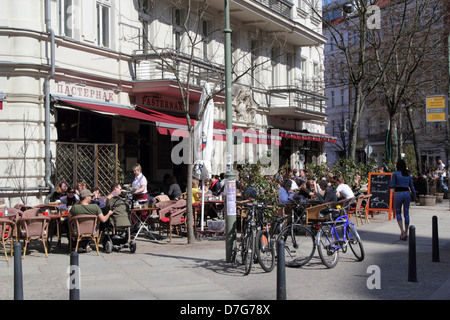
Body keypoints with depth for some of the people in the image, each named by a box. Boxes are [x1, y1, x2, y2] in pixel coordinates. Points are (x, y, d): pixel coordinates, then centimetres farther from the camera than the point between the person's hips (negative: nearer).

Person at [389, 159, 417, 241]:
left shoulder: (395, 174, -7)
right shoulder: (408, 175, 6)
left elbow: (391, 186, -11)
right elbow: (412, 186, 8)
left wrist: (390, 185, 11)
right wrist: (414, 194, 22)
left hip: (398, 194, -3)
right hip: (407, 194, 3)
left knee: (398, 212, 12)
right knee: (406, 213, 9)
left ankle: (402, 230, -7)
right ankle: (406, 233, 9)